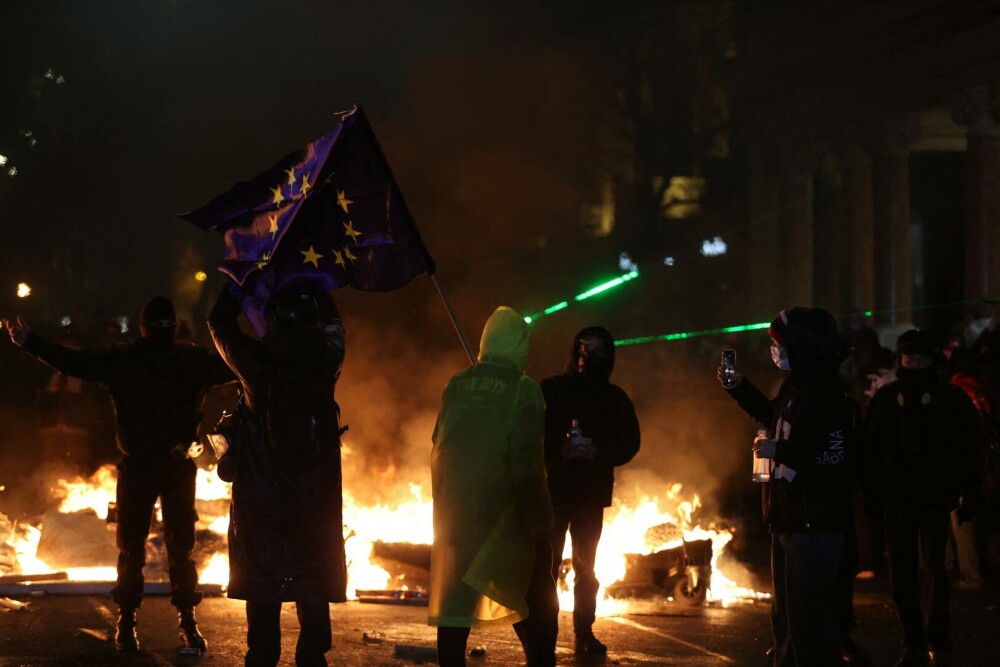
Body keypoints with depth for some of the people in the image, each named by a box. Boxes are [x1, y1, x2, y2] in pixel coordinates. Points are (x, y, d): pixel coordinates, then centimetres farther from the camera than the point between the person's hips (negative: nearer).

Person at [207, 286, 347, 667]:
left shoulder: (257, 363, -10)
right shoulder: (325, 360, -5)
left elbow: (220, 320, 7)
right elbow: (334, 323, 18)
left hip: (261, 497, -1)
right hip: (316, 498, 1)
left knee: (262, 581, 4)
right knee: (313, 584, 8)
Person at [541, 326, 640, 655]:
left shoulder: (615, 399, 8)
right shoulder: (551, 390, 0)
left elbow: (629, 443, 3)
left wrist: (599, 452, -14)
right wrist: (559, 449, -20)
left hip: (592, 495, 3)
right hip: (553, 489, -3)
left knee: (586, 568, 9)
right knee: (548, 563, -5)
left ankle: (584, 633, 15)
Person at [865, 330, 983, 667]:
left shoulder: (950, 398, 1)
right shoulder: (885, 398, 8)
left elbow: (969, 449, 0)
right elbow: (872, 452, 8)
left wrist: (969, 494, -6)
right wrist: (872, 495, 2)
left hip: (935, 499, -3)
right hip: (897, 500, 3)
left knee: (936, 571, -7)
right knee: (901, 576, 4)